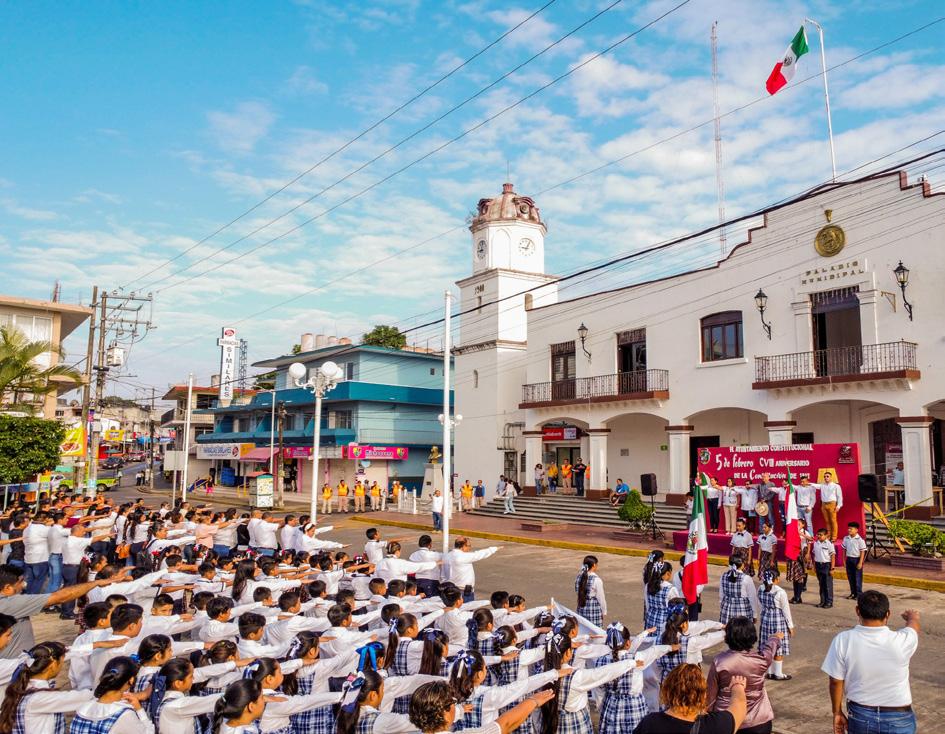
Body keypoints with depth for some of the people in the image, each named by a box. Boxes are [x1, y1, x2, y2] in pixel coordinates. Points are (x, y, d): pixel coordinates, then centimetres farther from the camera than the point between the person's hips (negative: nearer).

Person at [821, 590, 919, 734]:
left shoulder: (843, 640, -18)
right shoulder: (901, 641, -18)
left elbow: (836, 681, -9)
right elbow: (914, 624, 8)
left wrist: (837, 712, 8)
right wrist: (912, 616, 32)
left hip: (860, 715, 1)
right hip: (898, 720, -1)